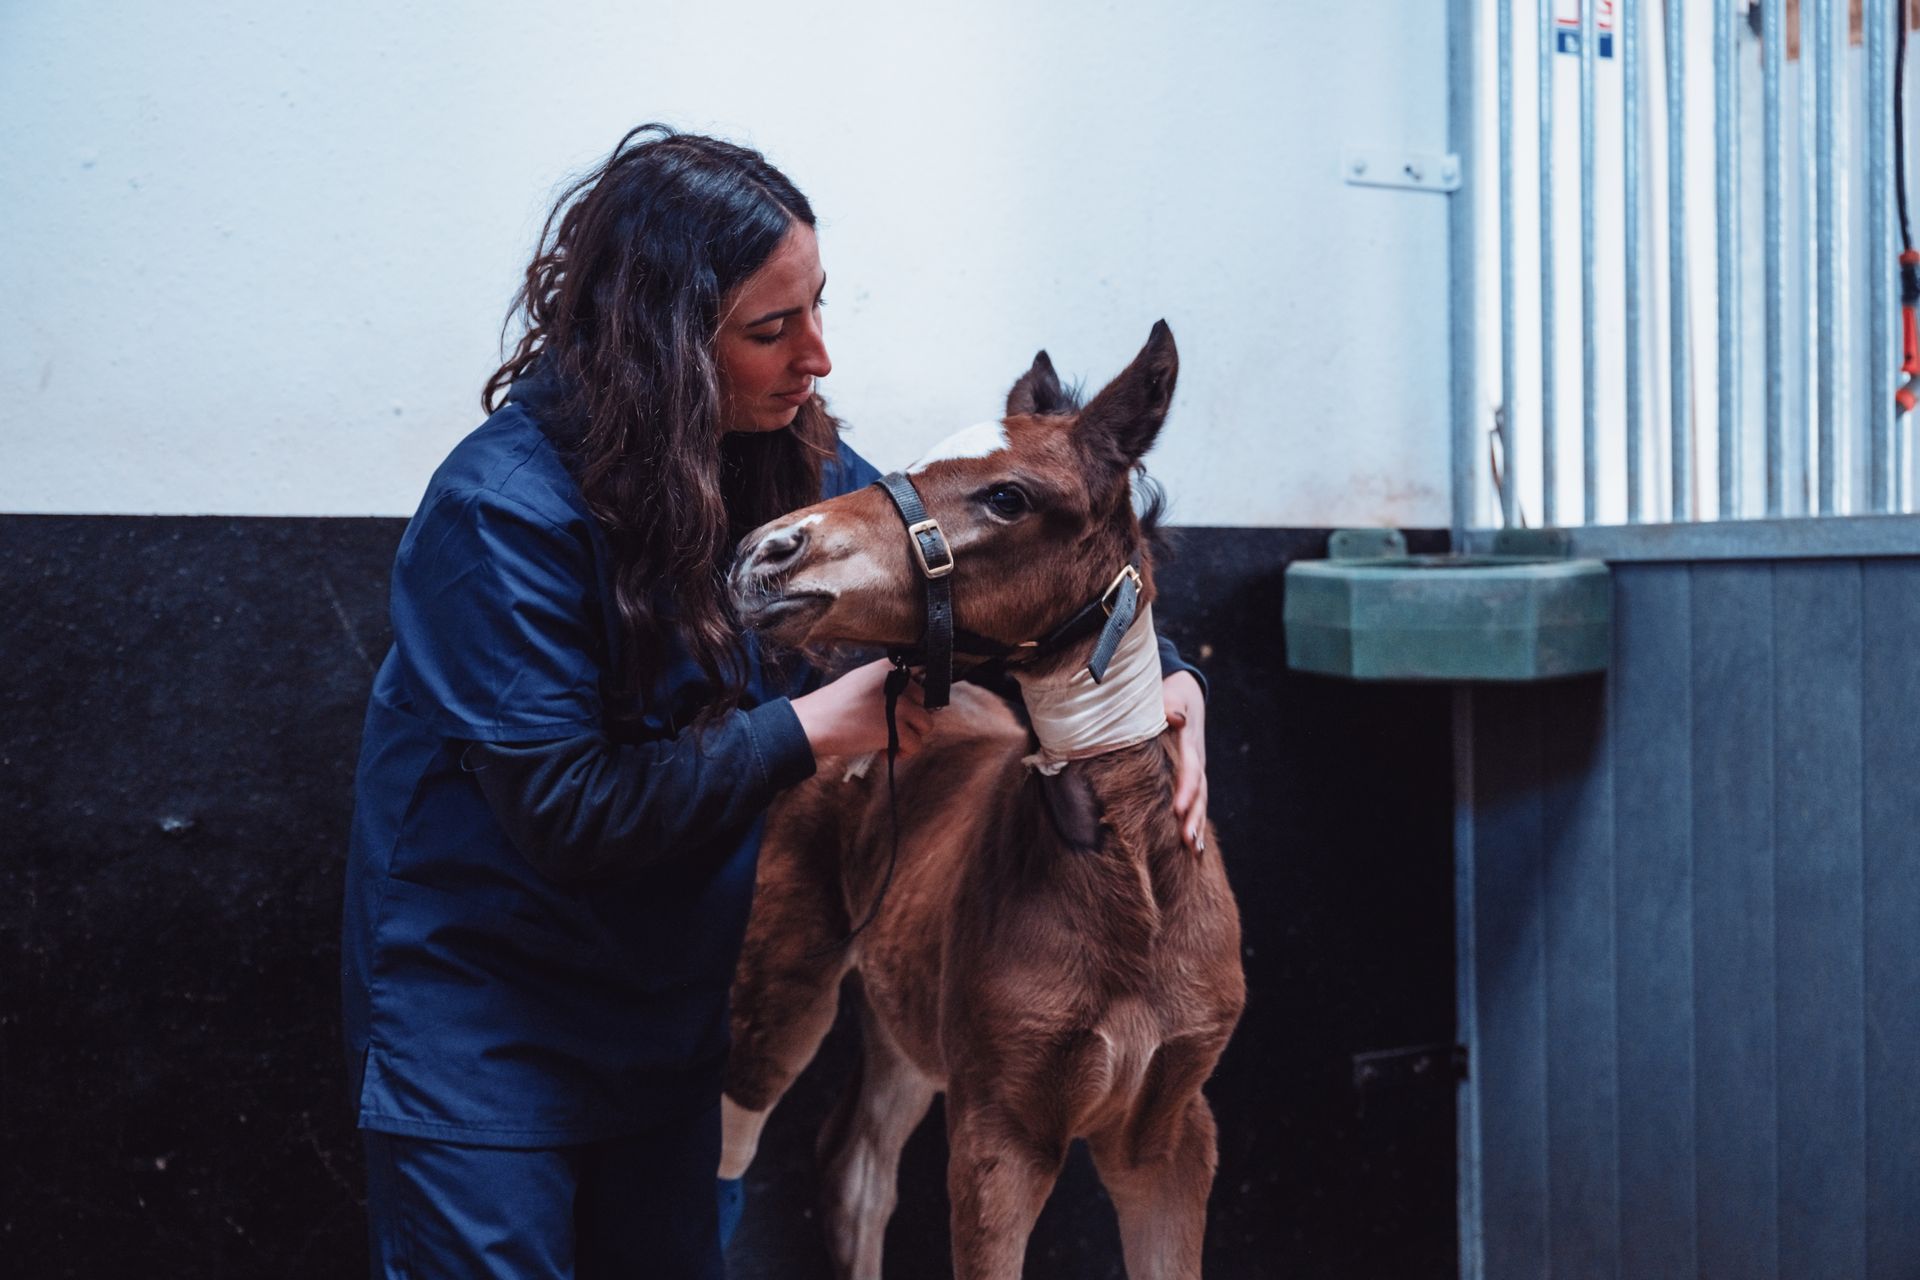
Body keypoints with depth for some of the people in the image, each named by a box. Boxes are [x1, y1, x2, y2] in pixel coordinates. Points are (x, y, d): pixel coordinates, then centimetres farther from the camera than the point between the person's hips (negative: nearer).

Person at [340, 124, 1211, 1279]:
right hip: (479, 1039, -6)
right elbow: (563, 810, -26)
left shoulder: (790, 459, -4)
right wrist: (817, 726, -24)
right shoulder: (504, 510, -24)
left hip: (666, 1016, 7)